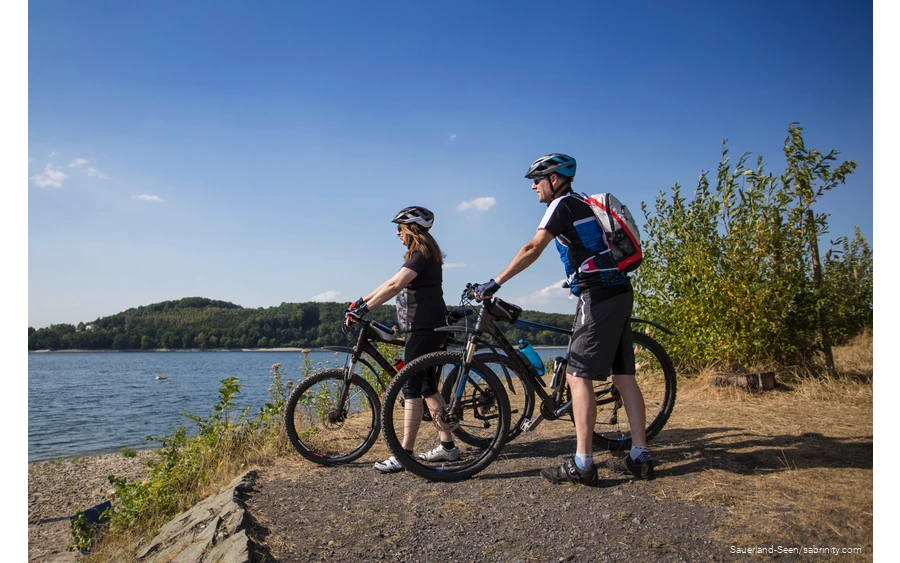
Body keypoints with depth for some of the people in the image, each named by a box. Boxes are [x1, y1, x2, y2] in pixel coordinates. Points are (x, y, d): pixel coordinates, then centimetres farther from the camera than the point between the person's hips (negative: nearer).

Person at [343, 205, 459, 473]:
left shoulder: (422, 254, -12)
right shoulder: (420, 255, 20)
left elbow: (395, 285, -25)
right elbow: (394, 284, 19)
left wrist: (363, 308, -24)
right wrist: (361, 301, 14)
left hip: (425, 329, -10)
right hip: (426, 328, 10)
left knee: (411, 389, -10)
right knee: (429, 388, 11)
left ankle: (404, 454, -8)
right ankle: (447, 446, 16)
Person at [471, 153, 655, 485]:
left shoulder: (562, 204, -5)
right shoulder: (582, 204, 22)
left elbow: (532, 249, -13)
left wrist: (494, 284, -13)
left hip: (598, 296, -10)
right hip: (620, 292, 10)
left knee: (578, 377, -8)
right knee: (623, 375, 9)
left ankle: (582, 465, -6)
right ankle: (640, 457, 14)